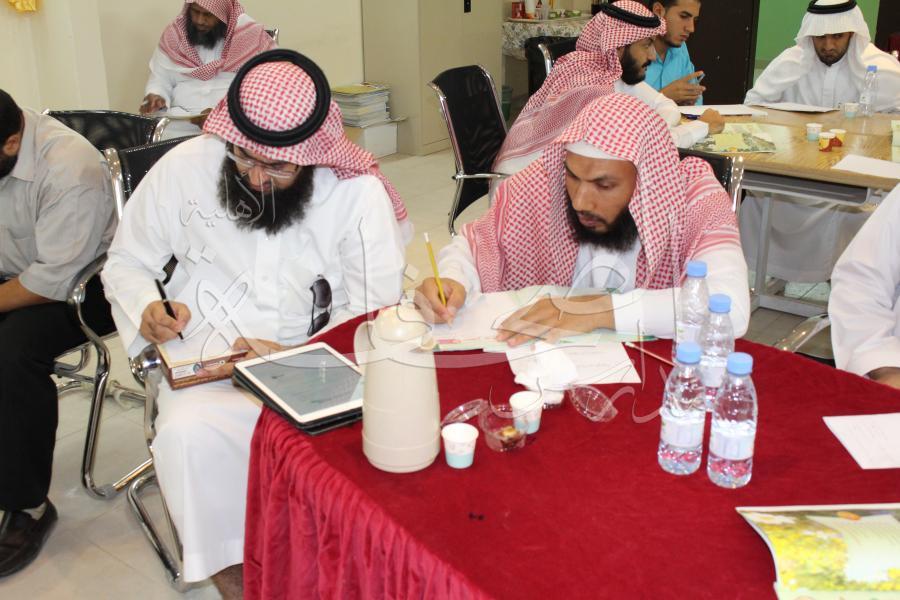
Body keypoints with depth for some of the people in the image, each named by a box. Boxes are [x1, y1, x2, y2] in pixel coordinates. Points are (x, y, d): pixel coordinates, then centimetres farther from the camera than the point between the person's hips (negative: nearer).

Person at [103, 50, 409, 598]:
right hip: (207, 355, 1)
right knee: (190, 433, -30)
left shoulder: (358, 191, -10)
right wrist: (147, 308, -12)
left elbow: (373, 310, -8)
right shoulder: (185, 166, -5)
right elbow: (126, 262, 10)